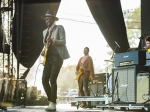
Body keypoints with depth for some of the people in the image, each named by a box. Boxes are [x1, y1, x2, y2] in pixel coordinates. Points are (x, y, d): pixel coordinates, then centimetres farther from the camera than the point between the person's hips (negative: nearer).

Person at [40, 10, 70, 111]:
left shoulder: (59, 28, 2)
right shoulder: (45, 31, 21)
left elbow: (63, 41, -7)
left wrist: (53, 41, -24)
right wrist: (43, 50, 4)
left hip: (57, 56, -6)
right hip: (48, 57, 7)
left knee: (52, 79, -16)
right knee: (44, 80, -4)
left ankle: (53, 104, -13)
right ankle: (51, 101, 8)